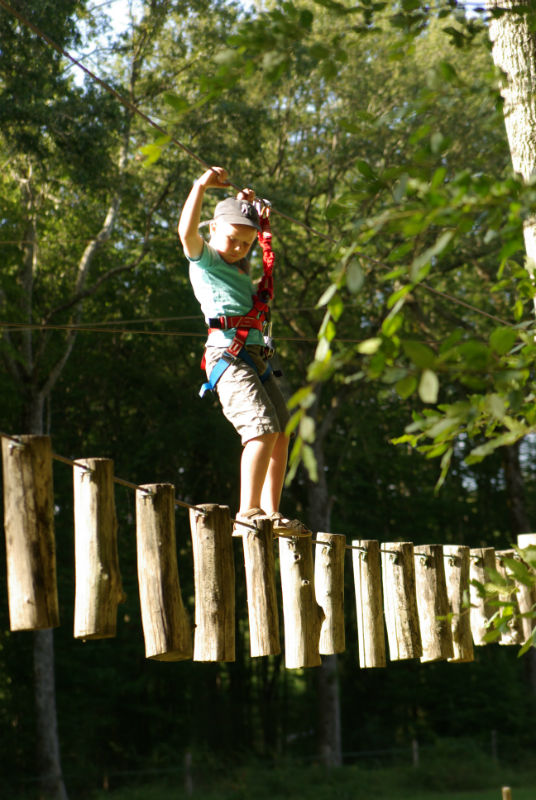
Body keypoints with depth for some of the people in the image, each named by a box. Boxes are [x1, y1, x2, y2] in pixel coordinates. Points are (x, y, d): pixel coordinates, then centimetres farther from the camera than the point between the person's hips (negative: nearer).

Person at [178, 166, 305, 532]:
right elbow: (187, 232, -21)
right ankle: (248, 511, -25)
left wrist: (248, 206, 27)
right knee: (262, 428, -22)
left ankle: (271, 511, 9)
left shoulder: (239, 265, 23)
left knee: (281, 433, 7)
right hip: (228, 354, -9)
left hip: (256, 359, 9)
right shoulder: (205, 260, 1)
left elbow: (249, 231, 45)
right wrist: (201, 186, -22)